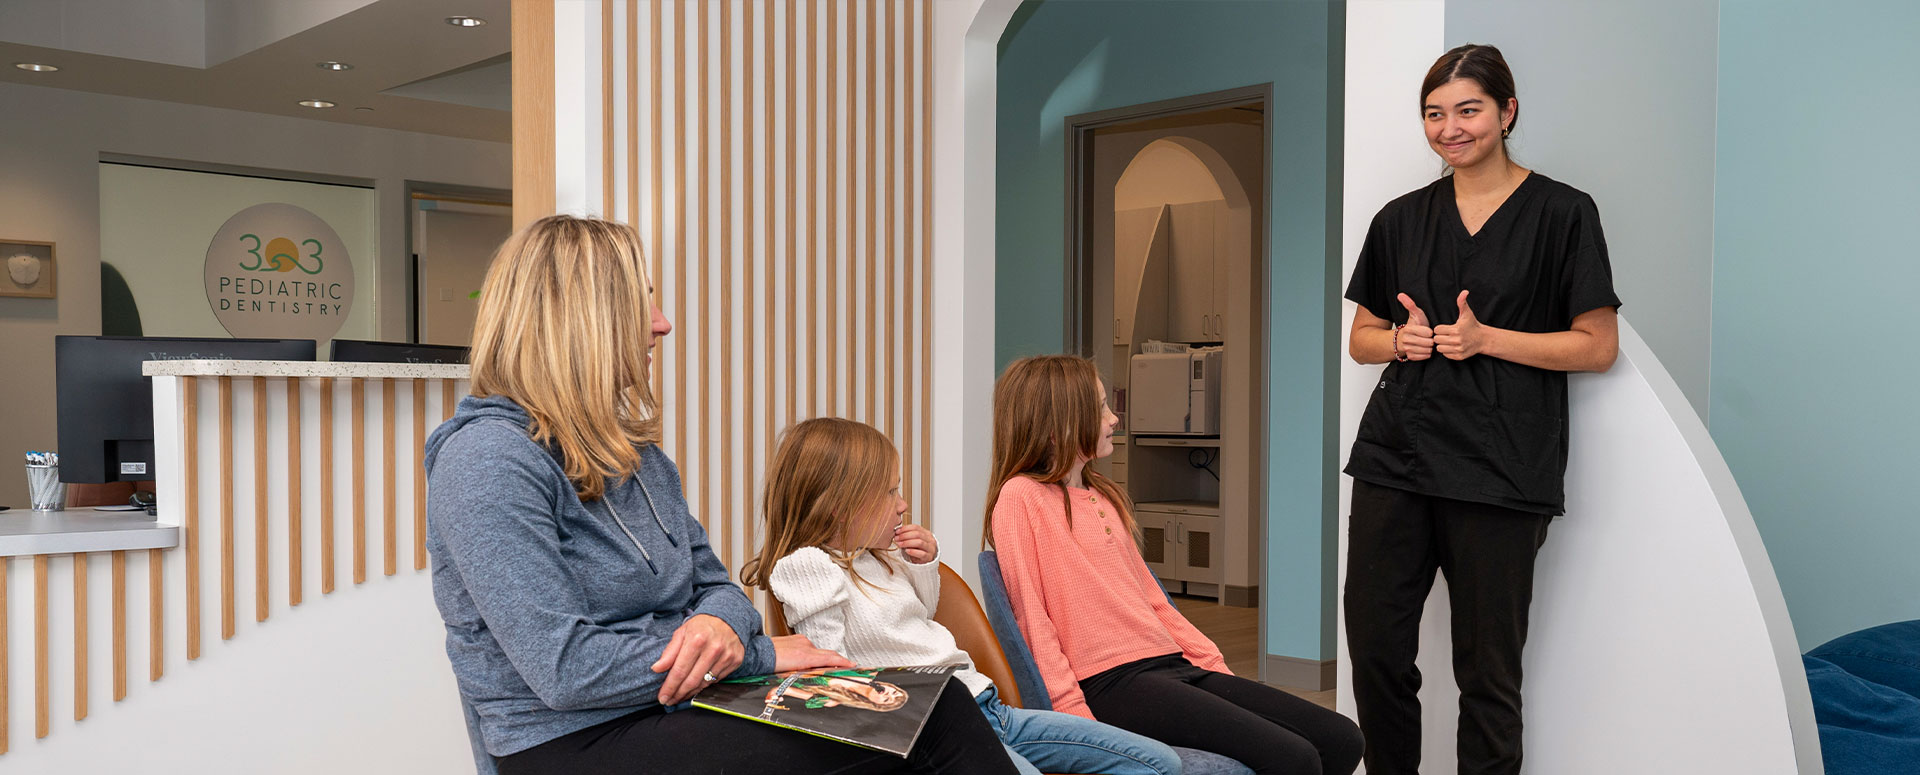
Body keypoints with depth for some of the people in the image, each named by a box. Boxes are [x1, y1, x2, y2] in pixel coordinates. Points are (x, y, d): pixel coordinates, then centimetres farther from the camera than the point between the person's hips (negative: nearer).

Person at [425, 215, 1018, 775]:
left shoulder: (633, 449, 14)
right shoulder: (487, 459, -14)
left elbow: (712, 584, 17)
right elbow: (566, 669, -21)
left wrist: (723, 621, -11)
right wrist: (759, 654, -13)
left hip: (675, 710, 8)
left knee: (938, 704, -13)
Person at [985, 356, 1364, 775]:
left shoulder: (1104, 497, 22)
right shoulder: (1021, 497, -4)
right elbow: (1032, 615, -10)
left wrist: (1212, 661, 14)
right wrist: (1074, 713, -16)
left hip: (1175, 665, 9)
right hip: (1113, 681, -9)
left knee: (1341, 740, -2)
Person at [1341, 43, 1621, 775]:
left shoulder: (1561, 213, 0)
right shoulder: (1401, 219, 12)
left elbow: (1598, 346, -2)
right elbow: (1361, 337, 18)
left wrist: (1485, 338, -13)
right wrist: (1400, 339, -4)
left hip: (1499, 471, -4)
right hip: (1395, 459, 4)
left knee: (1487, 669, 4)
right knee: (1375, 649, 6)